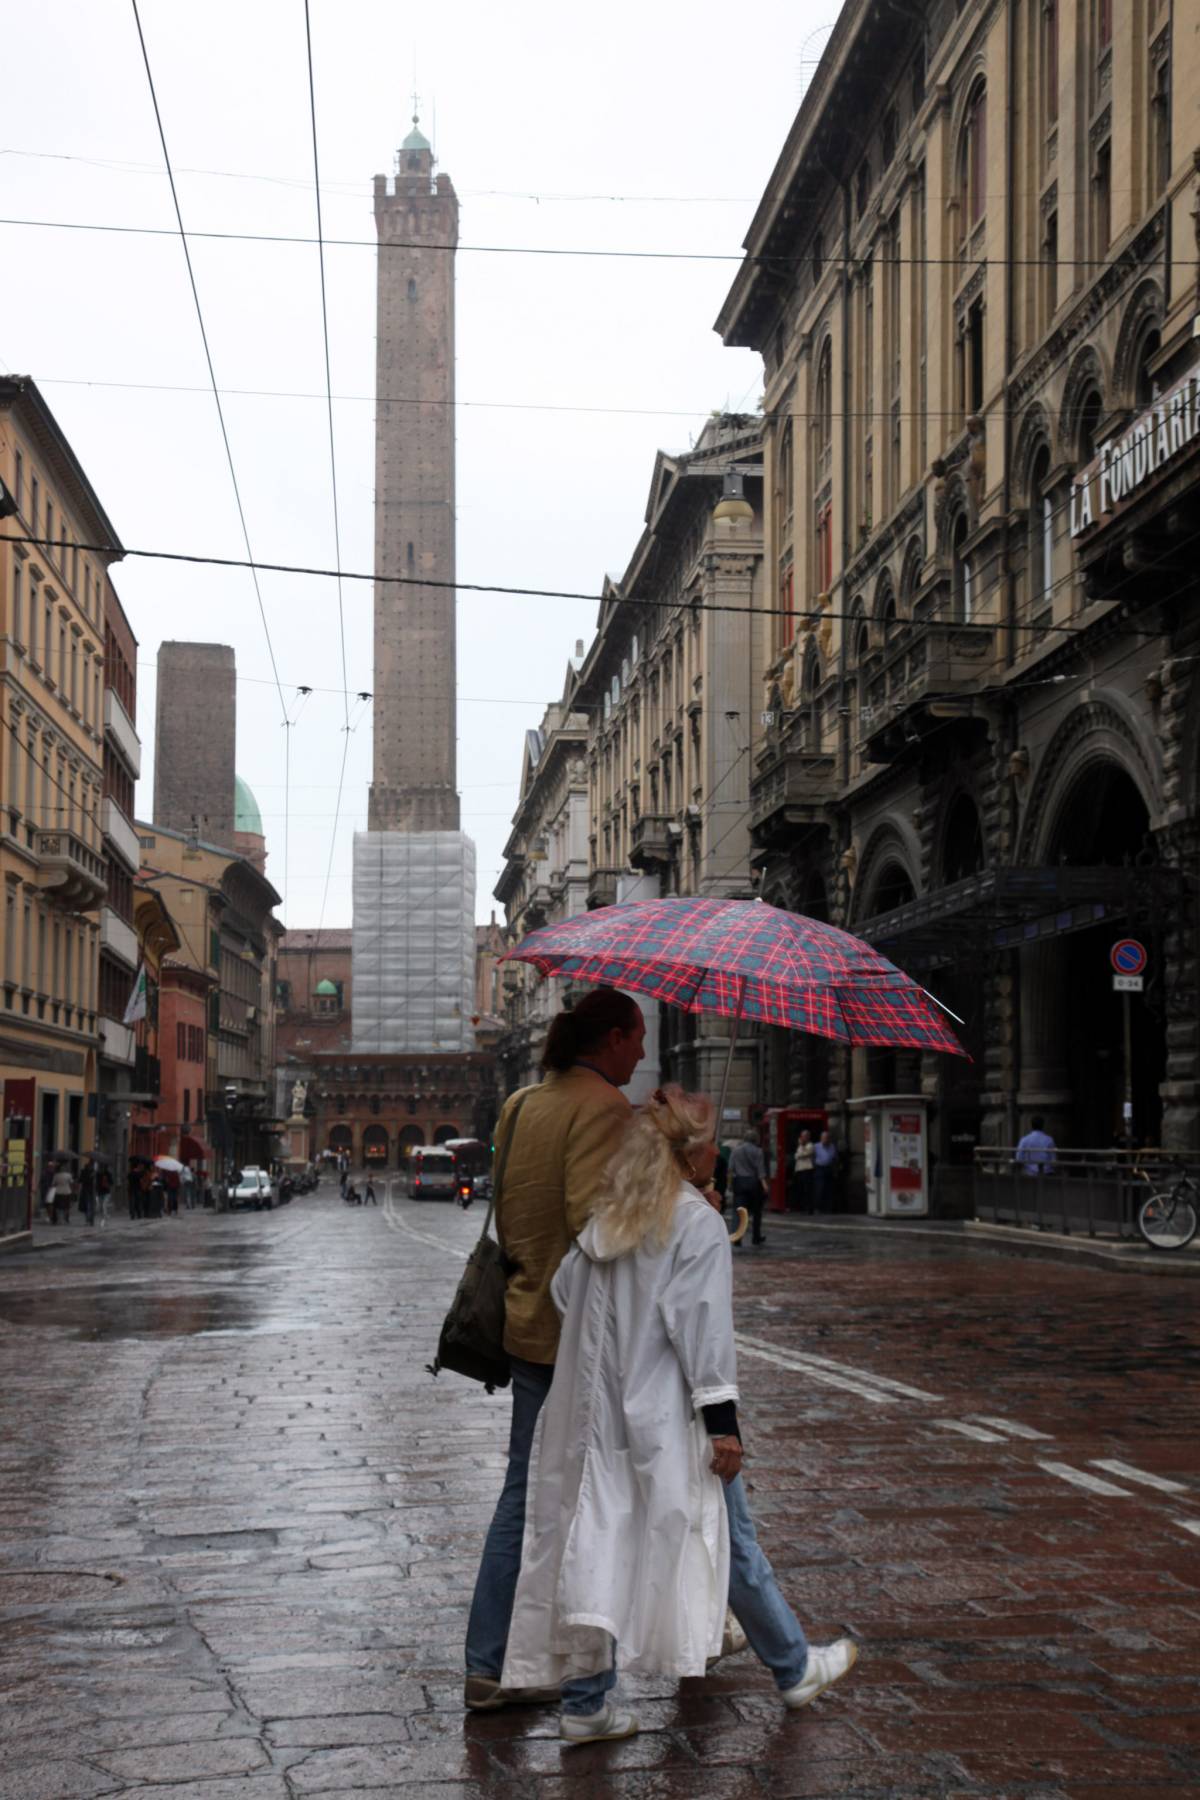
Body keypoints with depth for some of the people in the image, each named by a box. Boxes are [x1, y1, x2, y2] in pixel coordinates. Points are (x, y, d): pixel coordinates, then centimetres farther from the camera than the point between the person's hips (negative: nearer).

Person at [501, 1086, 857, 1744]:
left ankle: (585, 1703, 11)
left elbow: (564, 1292, 13)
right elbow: (704, 1328, -17)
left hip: (602, 1415, 6)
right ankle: (795, 1669, 26)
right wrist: (722, 1423, -16)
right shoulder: (699, 1224, -13)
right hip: (669, 1419, -6)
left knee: (600, 1547, 9)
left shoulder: (604, 1219, 7)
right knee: (731, 1544, 9)